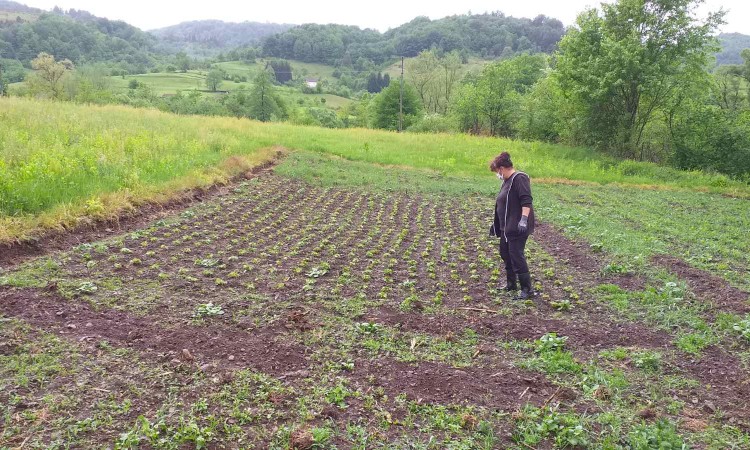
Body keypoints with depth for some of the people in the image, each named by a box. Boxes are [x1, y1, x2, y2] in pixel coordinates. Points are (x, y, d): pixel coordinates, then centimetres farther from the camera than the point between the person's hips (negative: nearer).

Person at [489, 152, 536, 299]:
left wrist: (524, 219, -33)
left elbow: (526, 201, -24)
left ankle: (527, 289, 0)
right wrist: (495, 223, 27)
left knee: (516, 257, -8)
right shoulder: (506, 182, 16)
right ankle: (511, 284, 31)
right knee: (505, 254, 17)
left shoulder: (519, 178, -13)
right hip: (507, 227, 10)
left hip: (517, 227, -10)